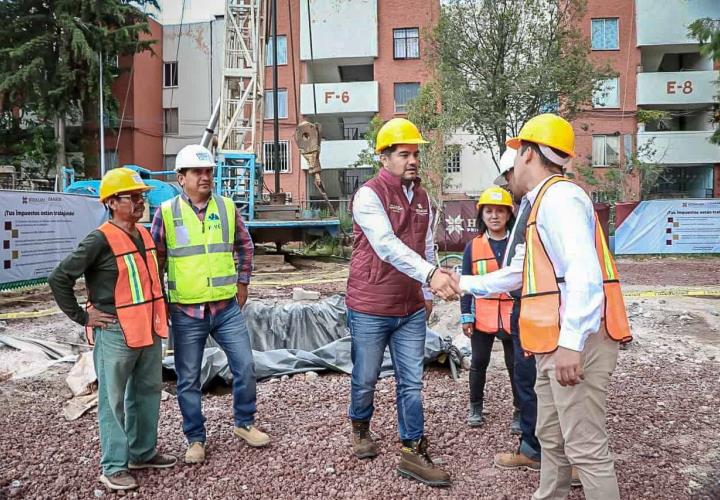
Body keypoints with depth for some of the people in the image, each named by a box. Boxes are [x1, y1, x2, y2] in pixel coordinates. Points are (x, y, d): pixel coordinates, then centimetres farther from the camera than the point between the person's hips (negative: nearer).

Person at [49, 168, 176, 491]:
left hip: (149, 330, 8)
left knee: (148, 392, 17)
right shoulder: (100, 240, -15)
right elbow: (59, 278, -14)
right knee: (114, 400, 4)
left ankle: (143, 453, 32)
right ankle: (113, 467, 17)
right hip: (115, 334, -7)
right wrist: (82, 317, -11)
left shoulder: (145, 235, 8)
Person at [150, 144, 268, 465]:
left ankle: (244, 423, 28)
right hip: (186, 312, -2)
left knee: (245, 366, 6)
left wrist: (243, 282, 11)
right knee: (188, 379, 9)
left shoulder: (227, 207, 3)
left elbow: (244, 246, 15)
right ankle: (195, 438, 27)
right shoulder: (166, 212, -4)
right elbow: (155, 258, 3)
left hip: (227, 307, 2)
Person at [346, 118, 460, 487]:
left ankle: (413, 453, 18)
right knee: (366, 379, 13)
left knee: (411, 383, 7)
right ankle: (360, 427, 40)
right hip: (370, 309, -5)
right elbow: (387, 245, -30)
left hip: (411, 310, 5)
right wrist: (431, 275, -40)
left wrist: (427, 294, 18)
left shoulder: (422, 198, 8)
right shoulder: (369, 194, -15)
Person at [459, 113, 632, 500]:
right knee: (551, 438, 20)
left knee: (585, 447, -3)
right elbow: (517, 273, 27)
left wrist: (571, 342, -29)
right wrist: (464, 284, 31)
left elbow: (585, 272, -25)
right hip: (555, 344, 10)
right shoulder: (542, 204, 20)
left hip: (576, 342, -10)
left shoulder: (559, 196, -13)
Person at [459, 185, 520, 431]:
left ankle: (520, 411, 23)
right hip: (482, 316, 1)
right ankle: (475, 407, 29)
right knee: (478, 363, 12)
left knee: (515, 365, 9)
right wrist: (466, 316, -1)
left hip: (513, 316, -1)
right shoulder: (473, 246, 1)